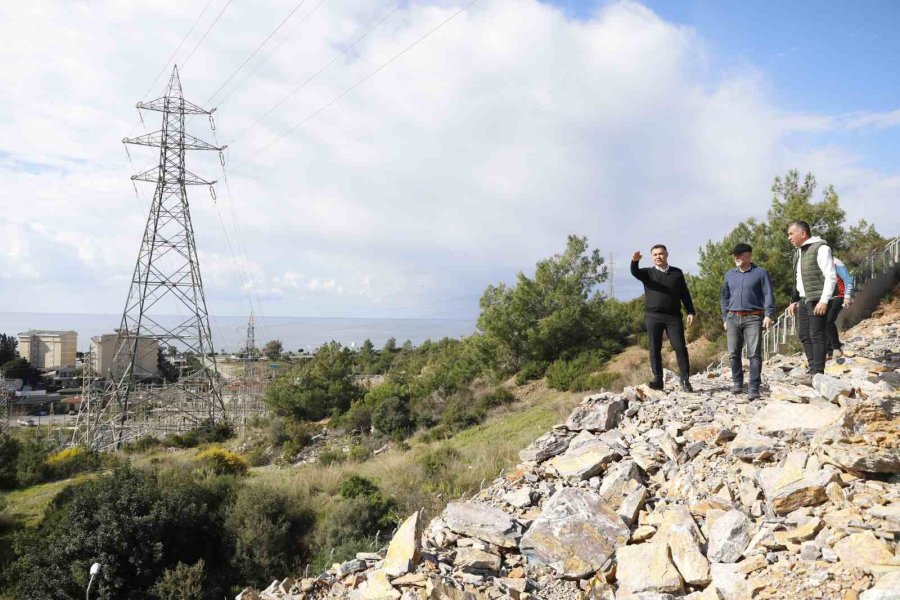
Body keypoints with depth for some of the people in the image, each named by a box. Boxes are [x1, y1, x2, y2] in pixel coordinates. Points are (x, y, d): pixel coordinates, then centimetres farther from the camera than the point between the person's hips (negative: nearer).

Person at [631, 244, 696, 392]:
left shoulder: (677, 272, 13)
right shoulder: (648, 273, 8)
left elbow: (685, 294, 13)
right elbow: (635, 272, -14)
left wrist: (690, 312, 4)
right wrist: (634, 262, -36)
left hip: (673, 316, 0)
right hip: (653, 316, 0)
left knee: (680, 347, -4)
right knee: (655, 349, 0)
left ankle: (685, 380, 2)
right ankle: (658, 380, 6)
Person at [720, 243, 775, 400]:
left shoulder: (761, 273, 4)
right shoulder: (729, 274, 15)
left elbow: (768, 295, -1)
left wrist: (768, 315, -13)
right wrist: (725, 318, 14)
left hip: (753, 318, -4)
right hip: (733, 318, 4)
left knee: (754, 354, -7)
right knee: (733, 353, 5)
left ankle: (754, 389, -6)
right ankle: (737, 383, 18)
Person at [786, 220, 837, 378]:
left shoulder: (820, 248, -9)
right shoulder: (800, 251, 18)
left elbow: (831, 276, -15)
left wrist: (824, 301, -21)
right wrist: (794, 301, 20)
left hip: (817, 301, -9)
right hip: (803, 301, 9)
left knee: (817, 336, -8)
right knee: (804, 336, 9)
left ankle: (818, 373, -5)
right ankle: (813, 370, 16)